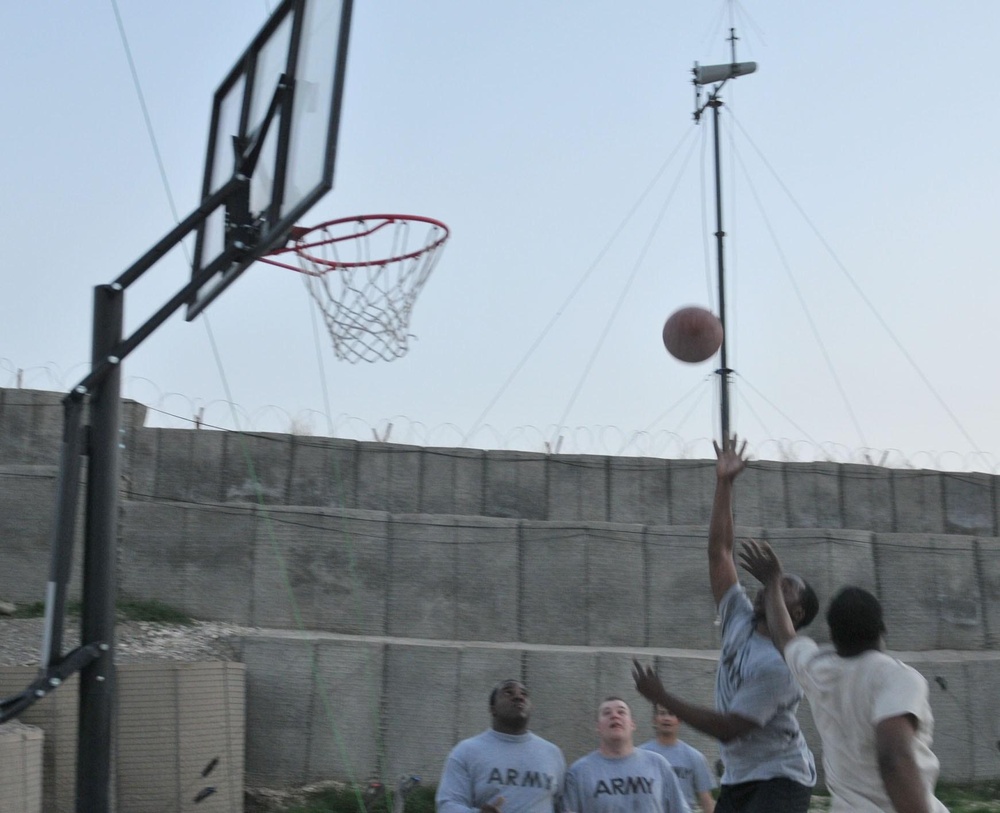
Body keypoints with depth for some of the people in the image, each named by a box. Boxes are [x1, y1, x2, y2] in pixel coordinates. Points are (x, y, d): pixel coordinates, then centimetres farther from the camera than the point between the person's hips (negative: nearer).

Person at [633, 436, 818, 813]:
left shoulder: (779, 665, -22)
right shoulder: (740, 622, 0)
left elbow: (729, 728, -22)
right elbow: (719, 552, 0)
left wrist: (662, 697, -20)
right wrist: (724, 485, -5)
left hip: (779, 782, -8)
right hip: (737, 778, 8)